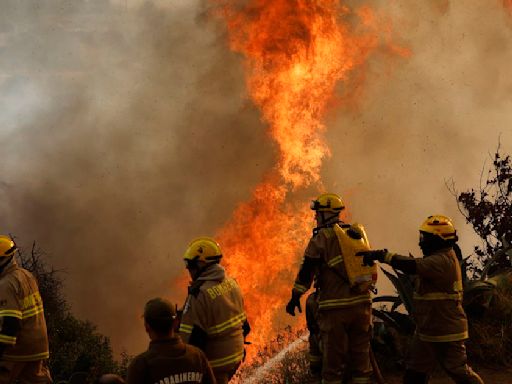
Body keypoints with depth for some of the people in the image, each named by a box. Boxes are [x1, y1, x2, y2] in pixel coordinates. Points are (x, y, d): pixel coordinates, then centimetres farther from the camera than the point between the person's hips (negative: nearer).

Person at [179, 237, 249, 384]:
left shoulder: (200, 294, -26)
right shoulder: (231, 283, 2)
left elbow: (191, 337, -25)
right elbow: (243, 323, 12)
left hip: (215, 363, -8)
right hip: (236, 356, 8)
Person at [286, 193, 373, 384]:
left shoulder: (322, 237, -6)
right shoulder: (357, 232, 12)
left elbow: (307, 270, -7)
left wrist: (295, 296, -1)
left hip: (336, 306, -5)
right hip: (362, 303, 5)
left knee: (333, 359, 2)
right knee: (361, 355, 13)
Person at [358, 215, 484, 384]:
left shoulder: (443, 260, -23)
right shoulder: (441, 257, 12)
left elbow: (413, 266, -35)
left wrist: (382, 255, -38)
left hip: (447, 332, -11)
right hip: (427, 330, 11)